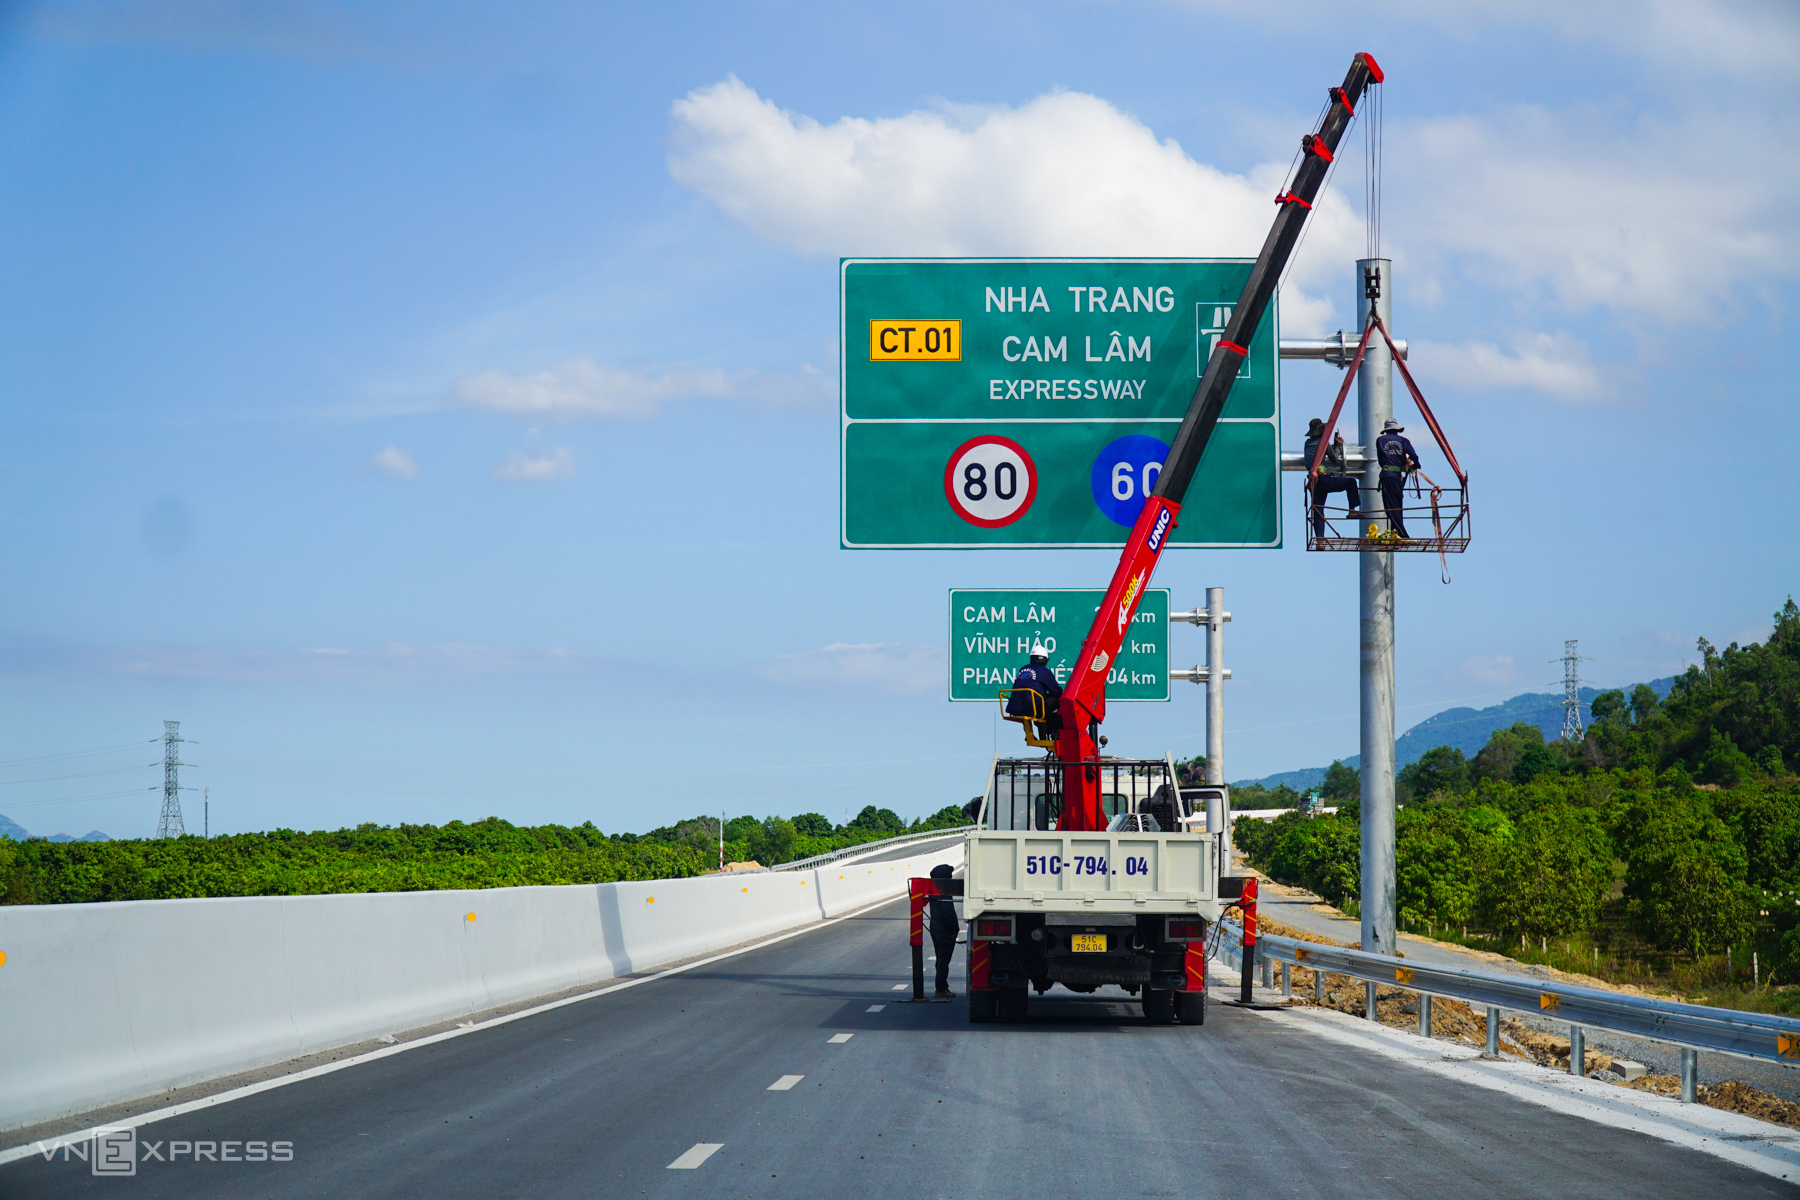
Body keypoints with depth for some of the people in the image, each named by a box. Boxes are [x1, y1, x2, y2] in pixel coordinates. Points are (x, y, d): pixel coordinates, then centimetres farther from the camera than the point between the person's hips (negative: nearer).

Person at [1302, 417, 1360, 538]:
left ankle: (1319, 538, -2)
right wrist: (1338, 446, 20)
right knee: (1351, 482, 8)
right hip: (1323, 479, -6)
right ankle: (1352, 510, 2)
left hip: (1313, 482, 6)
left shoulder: (1308, 443, 16)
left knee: (1318, 512, 6)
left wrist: (1336, 445, 25)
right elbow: (1334, 459, 5)